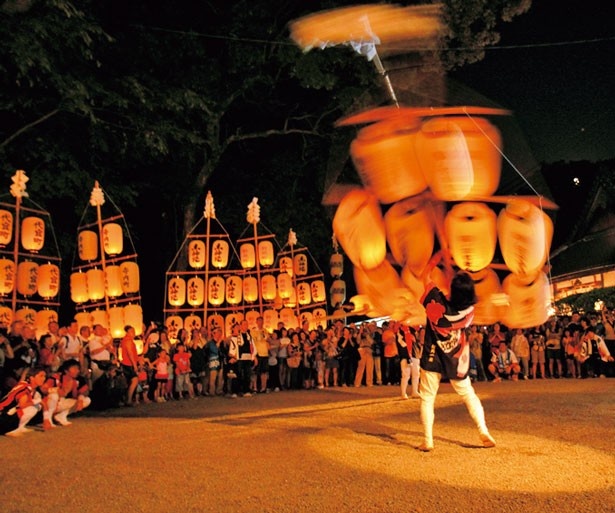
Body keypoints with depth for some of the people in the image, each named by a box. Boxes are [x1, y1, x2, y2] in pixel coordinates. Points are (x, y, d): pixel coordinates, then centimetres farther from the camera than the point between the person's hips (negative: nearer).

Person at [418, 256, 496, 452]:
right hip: (457, 361, 3)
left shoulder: (439, 305, -20)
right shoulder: (469, 310, -11)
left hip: (433, 359, -3)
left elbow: (425, 277, -8)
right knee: (469, 394, 17)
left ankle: (428, 441, 0)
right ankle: (484, 432, 8)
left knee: (427, 398, 5)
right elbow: (464, 295, 13)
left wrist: (437, 257, 1)